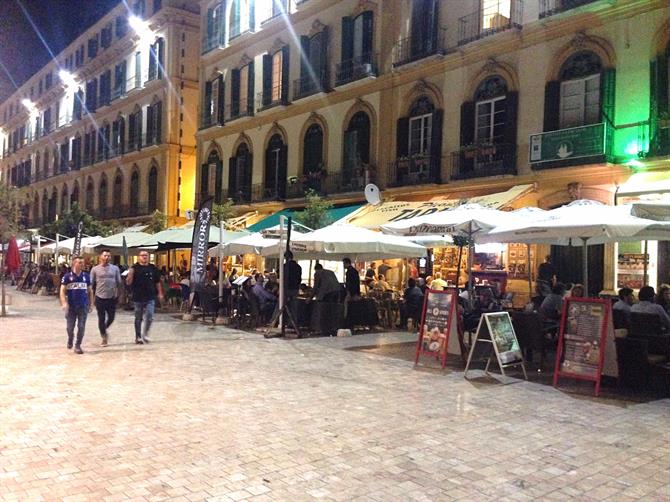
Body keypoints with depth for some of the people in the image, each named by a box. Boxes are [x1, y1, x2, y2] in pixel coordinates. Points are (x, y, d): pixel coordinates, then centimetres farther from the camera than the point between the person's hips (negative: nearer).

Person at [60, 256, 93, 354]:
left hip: (83, 306, 1)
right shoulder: (67, 276, -3)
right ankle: (70, 339, 39)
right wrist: (64, 303, -18)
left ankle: (78, 346, 11)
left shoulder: (86, 276, 5)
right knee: (70, 327, 9)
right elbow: (62, 290, -6)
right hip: (71, 306, -1)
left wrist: (91, 304, 9)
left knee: (81, 327, -1)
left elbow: (90, 291, 12)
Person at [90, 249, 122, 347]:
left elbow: (118, 282, 6)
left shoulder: (115, 268, 4)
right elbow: (91, 284, 3)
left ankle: (104, 330, 36)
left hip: (112, 297, 1)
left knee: (111, 318, 6)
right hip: (100, 297, -1)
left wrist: (117, 294, -3)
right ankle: (104, 338, 17)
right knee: (101, 319, 3)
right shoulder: (95, 269, 0)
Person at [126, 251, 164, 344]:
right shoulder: (135, 268, -2)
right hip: (138, 298, -2)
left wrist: (160, 293, 8)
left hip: (150, 298, 2)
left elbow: (157, 282, 13)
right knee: (138, 319, 9)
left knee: (149, 318, -4)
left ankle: (145, 335, 16)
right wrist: (130, 274, -25)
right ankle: (138, 337, 21)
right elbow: (128, 283, -8)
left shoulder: (153, 268, 7)